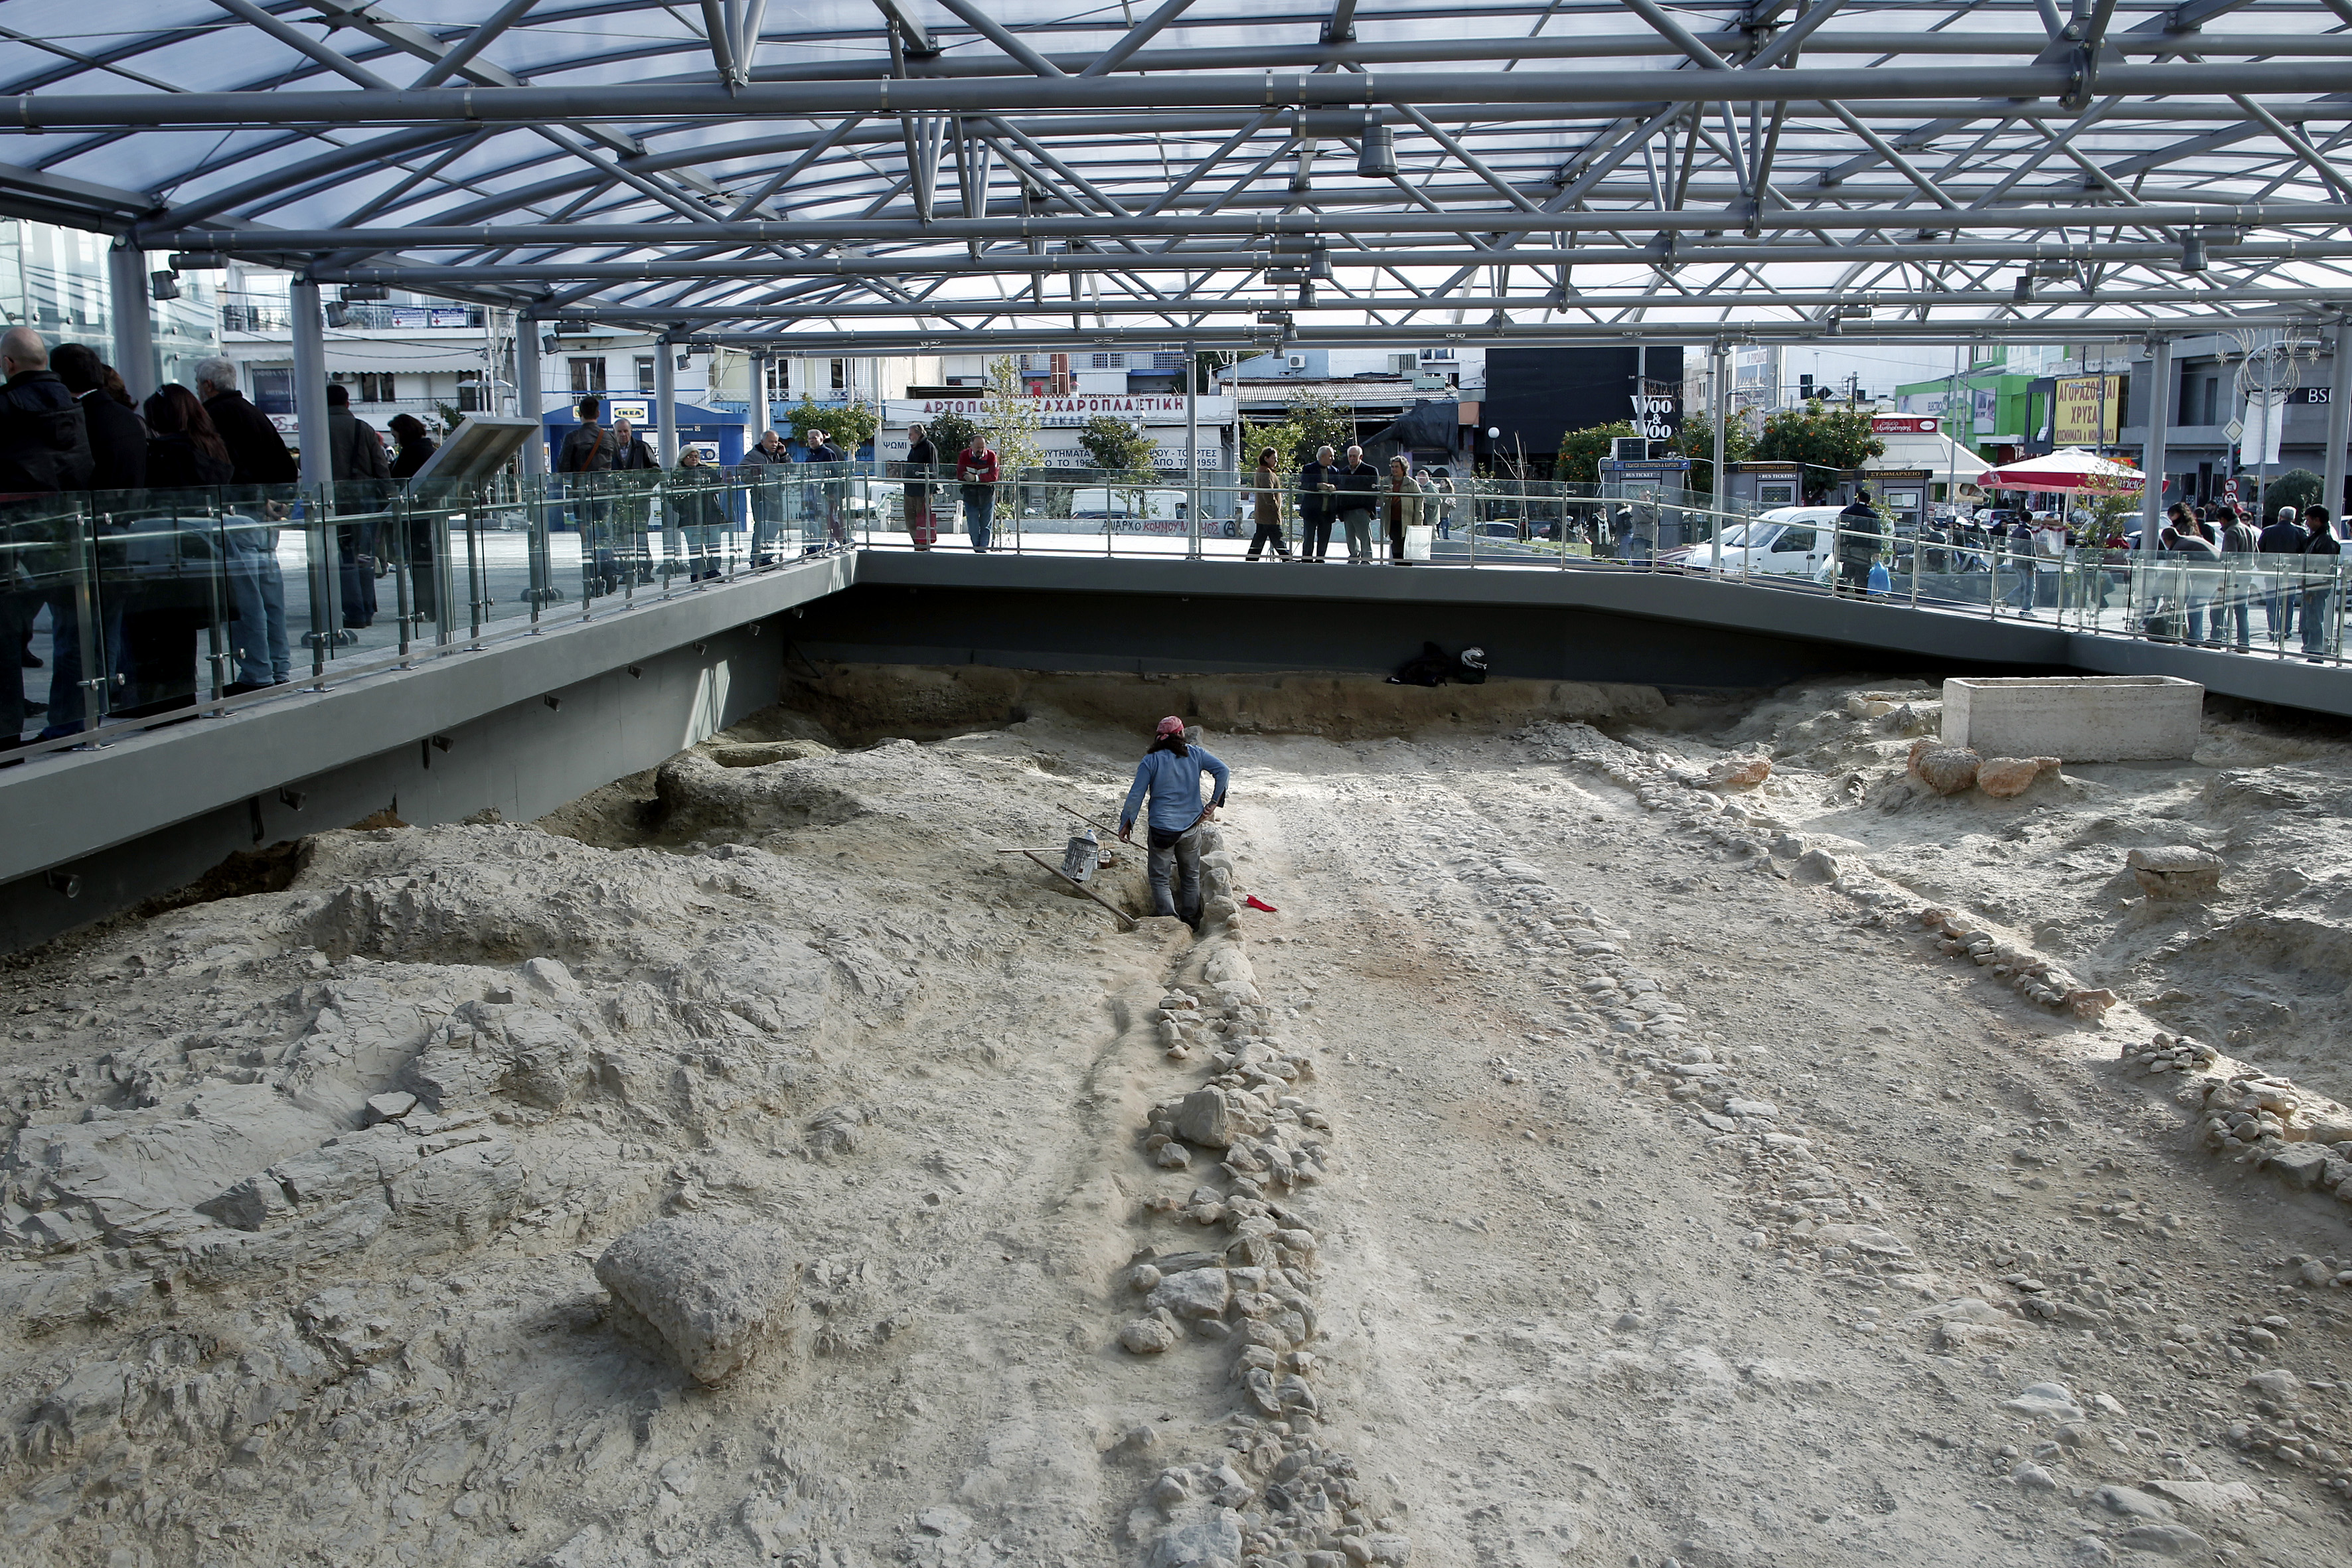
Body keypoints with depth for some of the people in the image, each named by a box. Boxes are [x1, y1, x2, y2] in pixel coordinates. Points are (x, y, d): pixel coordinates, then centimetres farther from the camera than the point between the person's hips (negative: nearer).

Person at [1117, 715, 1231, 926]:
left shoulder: (1151, 761, -7)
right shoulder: (1196, 754, -1)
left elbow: (1136, 795, -8)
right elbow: (1223, 771, -9)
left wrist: (1126, 823, 2)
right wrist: (1214, 803, -4)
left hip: (1162, 829, -3)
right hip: (1191, 827, 3)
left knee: (1160, 879, 6)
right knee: (1191, 877, 19)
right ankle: (1192, 921, 26)